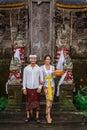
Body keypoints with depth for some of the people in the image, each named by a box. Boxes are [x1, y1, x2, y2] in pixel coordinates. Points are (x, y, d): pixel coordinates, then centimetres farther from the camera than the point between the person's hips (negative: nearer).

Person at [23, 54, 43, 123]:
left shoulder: (39, 69, -2)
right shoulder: (26, 68, -1)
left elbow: (41, 79, 0)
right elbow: (24, 79, 2)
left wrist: (40, 87, -10)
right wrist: (24, 88, -4)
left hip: (36, 88, 0)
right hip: (28, 88, 1)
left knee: (37, 102, 3)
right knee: (28, 103, 5)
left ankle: (37, 117, 12)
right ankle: (28, 117, 15)